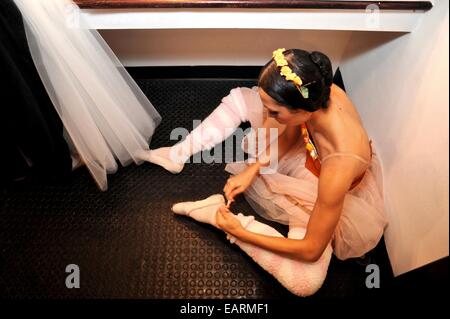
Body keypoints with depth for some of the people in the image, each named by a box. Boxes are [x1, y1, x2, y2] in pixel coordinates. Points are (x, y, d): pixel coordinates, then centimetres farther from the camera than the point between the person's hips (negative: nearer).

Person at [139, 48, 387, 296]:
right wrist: (253, 169, -14)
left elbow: (312, 251, -31)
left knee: (306, 282, -30)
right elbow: (287, 135, -3)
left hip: (337, 192, -5)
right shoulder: (317, 91, -28)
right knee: (241, 98, -4)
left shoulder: (339, 166, -45)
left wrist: (240, 232, -25)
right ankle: (178, 154, 5)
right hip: (312, 154, 6)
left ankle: (216, 213, -14)